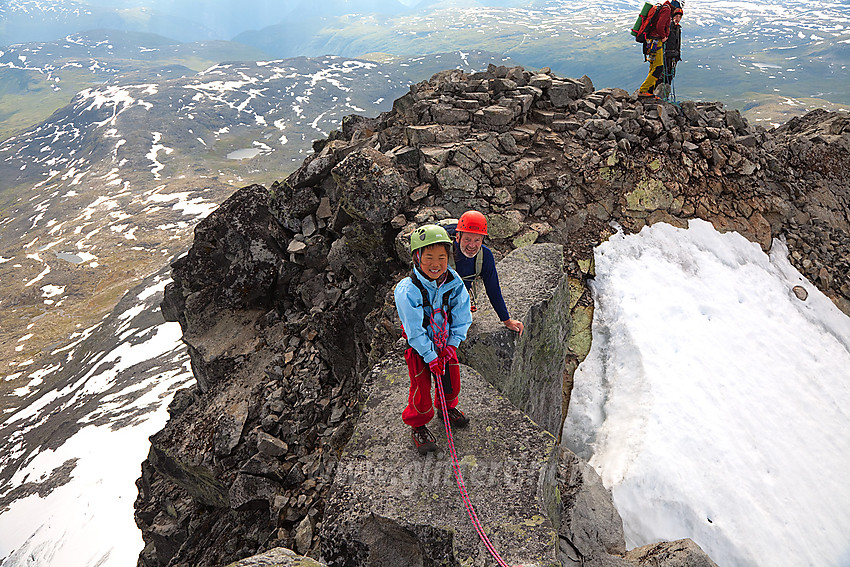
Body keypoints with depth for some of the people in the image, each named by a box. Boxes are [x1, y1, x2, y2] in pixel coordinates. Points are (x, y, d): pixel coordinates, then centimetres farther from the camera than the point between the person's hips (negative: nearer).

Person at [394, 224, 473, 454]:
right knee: (421, 386, 1)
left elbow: (461, 318, -4)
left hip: (446, 342, 4)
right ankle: (417, 425, 26)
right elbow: (415, 330, -24)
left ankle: (448, 408, 46)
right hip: (419, 346, -4)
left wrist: (452, 344, -10)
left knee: (452, 379, 15)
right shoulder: (407, 290, -30)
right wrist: (431, 357, -20)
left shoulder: (454, 283, -16)